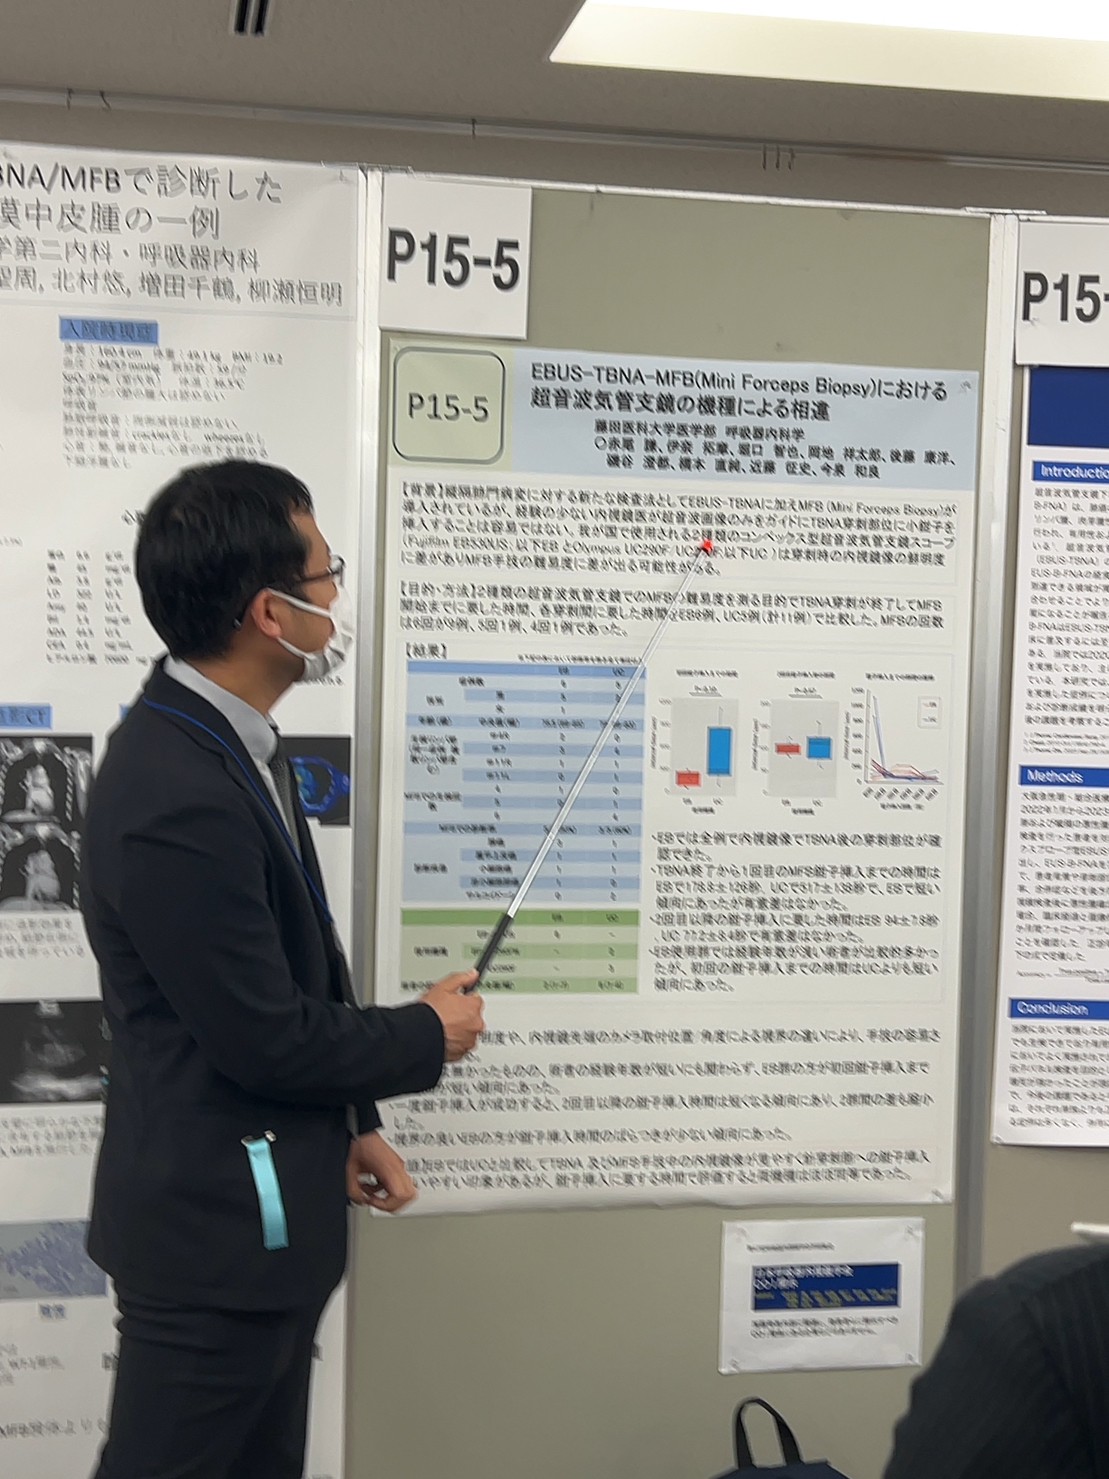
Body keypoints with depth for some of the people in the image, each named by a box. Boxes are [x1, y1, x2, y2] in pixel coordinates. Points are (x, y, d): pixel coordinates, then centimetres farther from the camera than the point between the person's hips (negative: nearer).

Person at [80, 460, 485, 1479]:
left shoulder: (228, 739, 5)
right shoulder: (177, 799, -27)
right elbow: (267, 1038, -22)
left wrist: (352, 1124, 10)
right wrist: (429, 1036, -6)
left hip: (266, 1206, 9)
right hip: (214, 1226, -9)